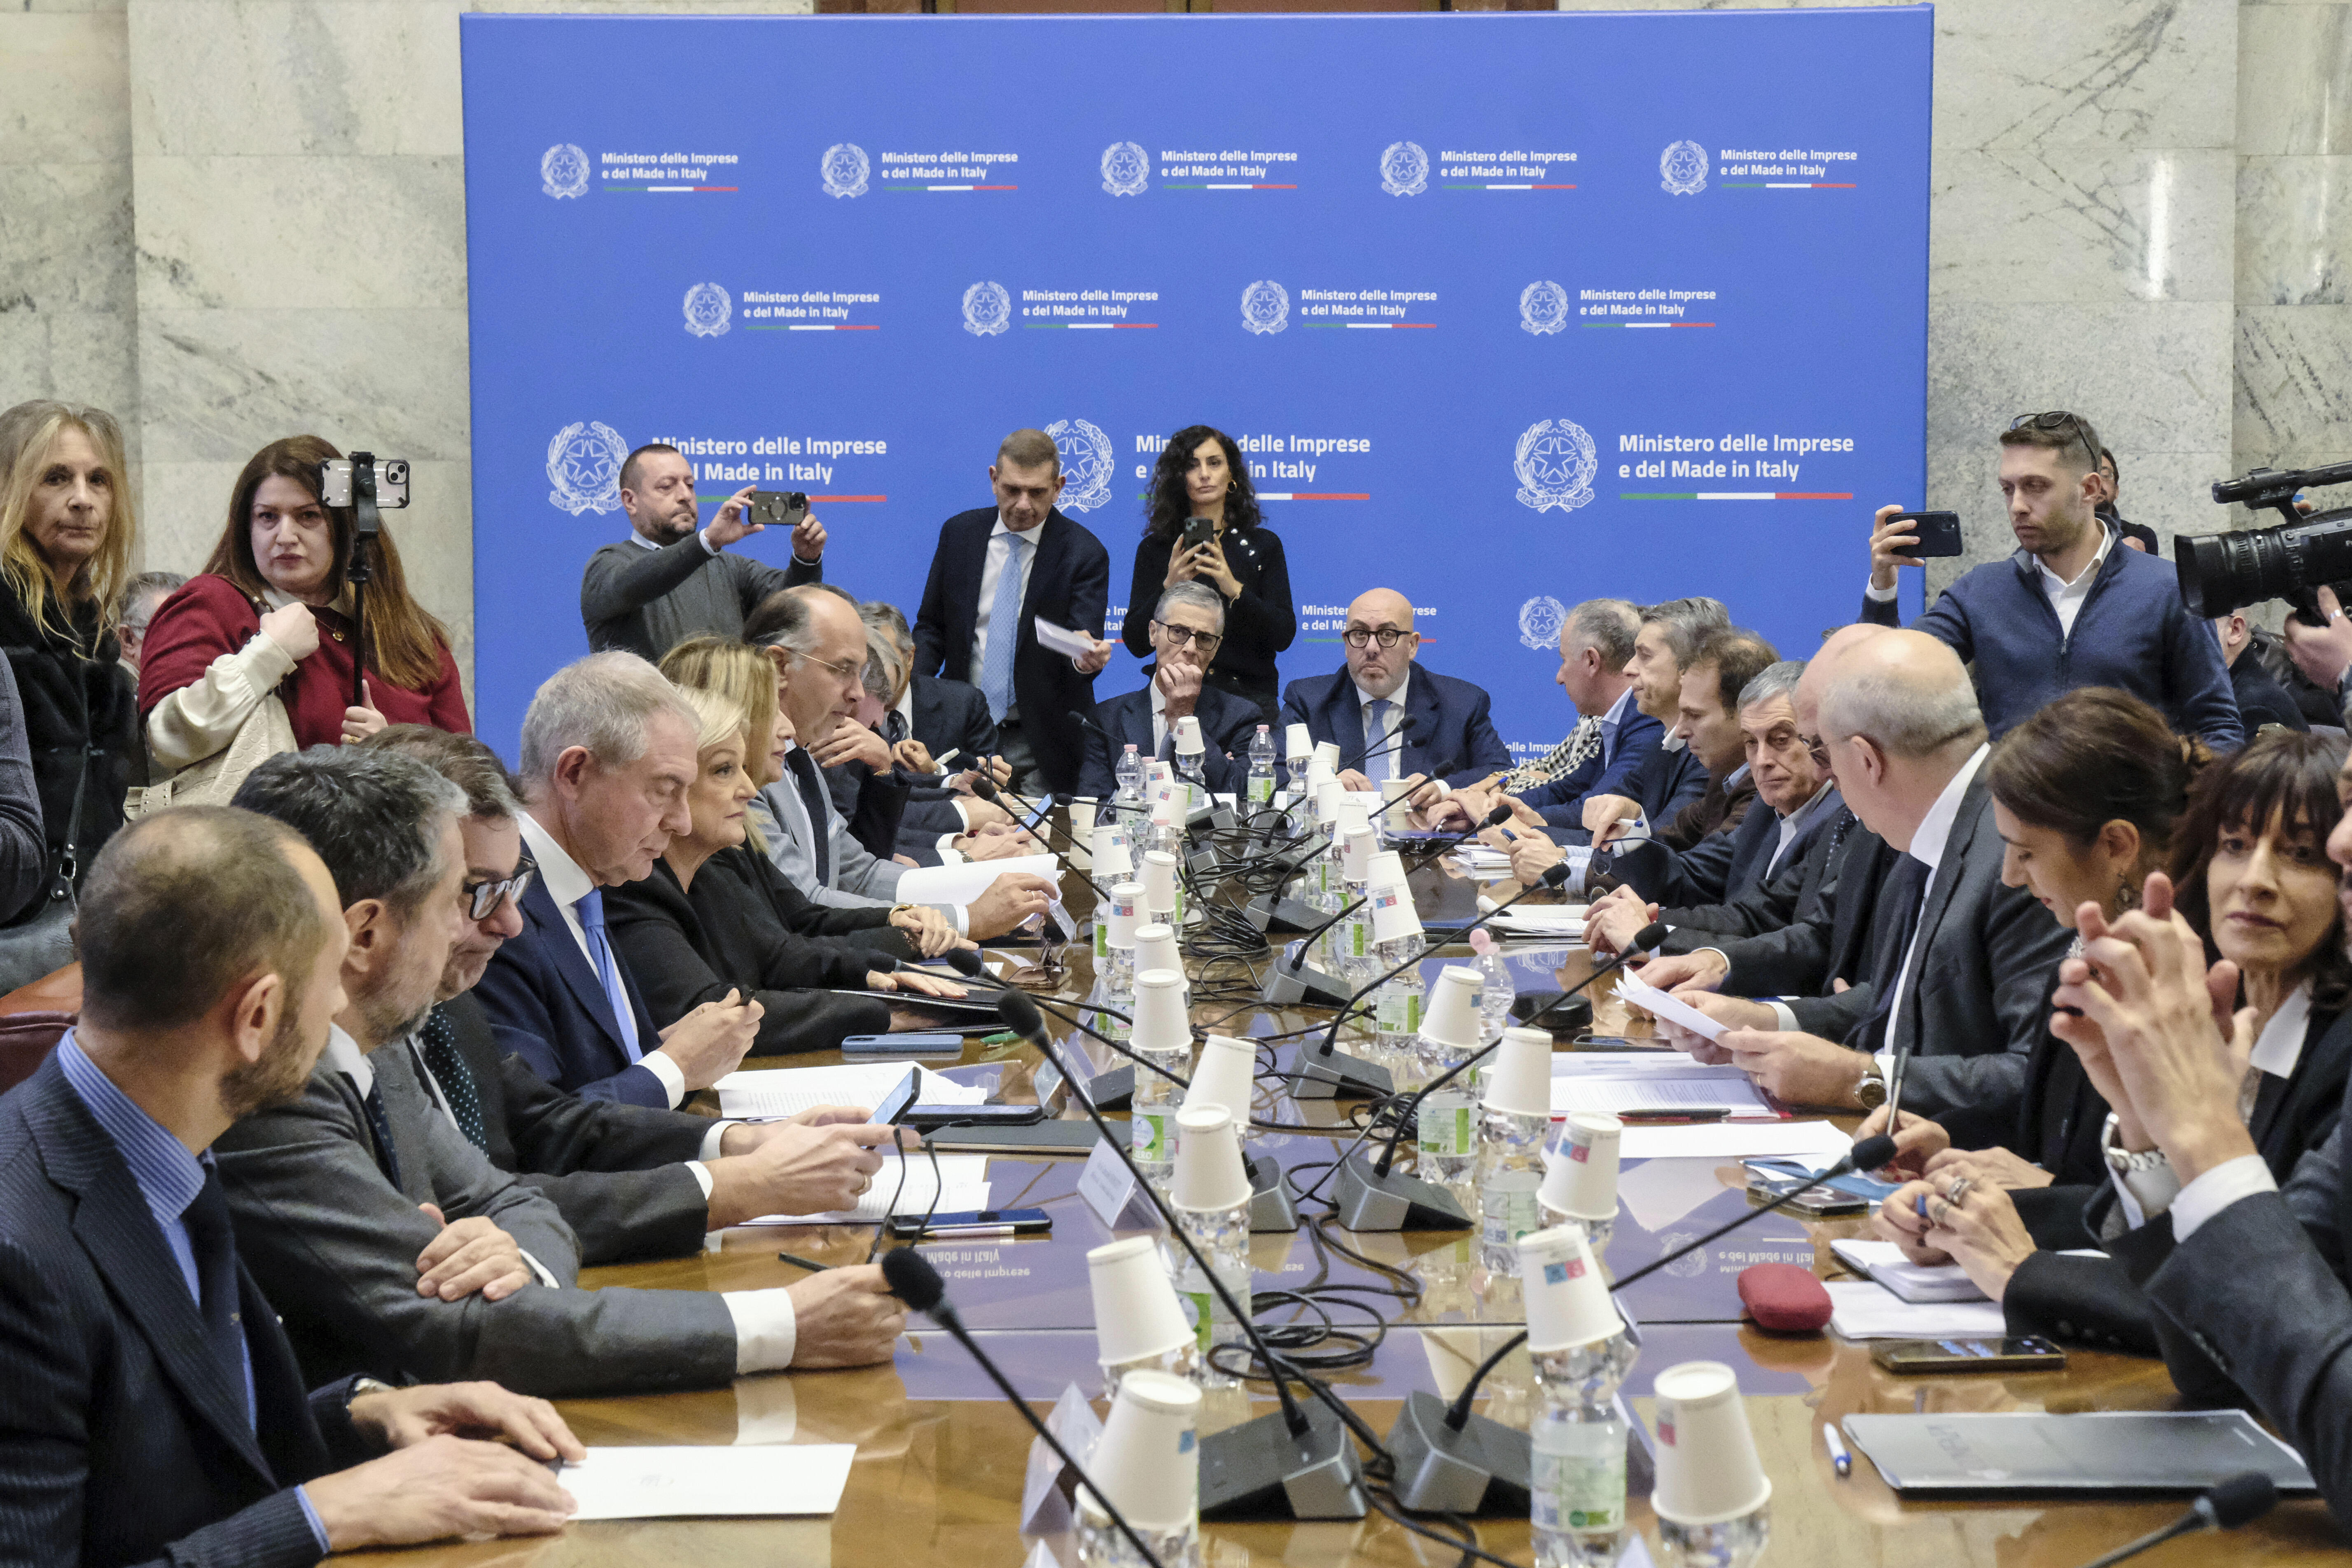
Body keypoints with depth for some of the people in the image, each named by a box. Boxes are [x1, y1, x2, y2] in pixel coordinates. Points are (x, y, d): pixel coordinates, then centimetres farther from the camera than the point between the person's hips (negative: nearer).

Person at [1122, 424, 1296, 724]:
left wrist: (1234, 590, -17)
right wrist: (1169, 588, -15)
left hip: (1250, 700, 0)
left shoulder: (1263, 545, 8)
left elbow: (1284, 636, -3)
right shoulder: (1155, 549, 8)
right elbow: (1136, 643, 0)